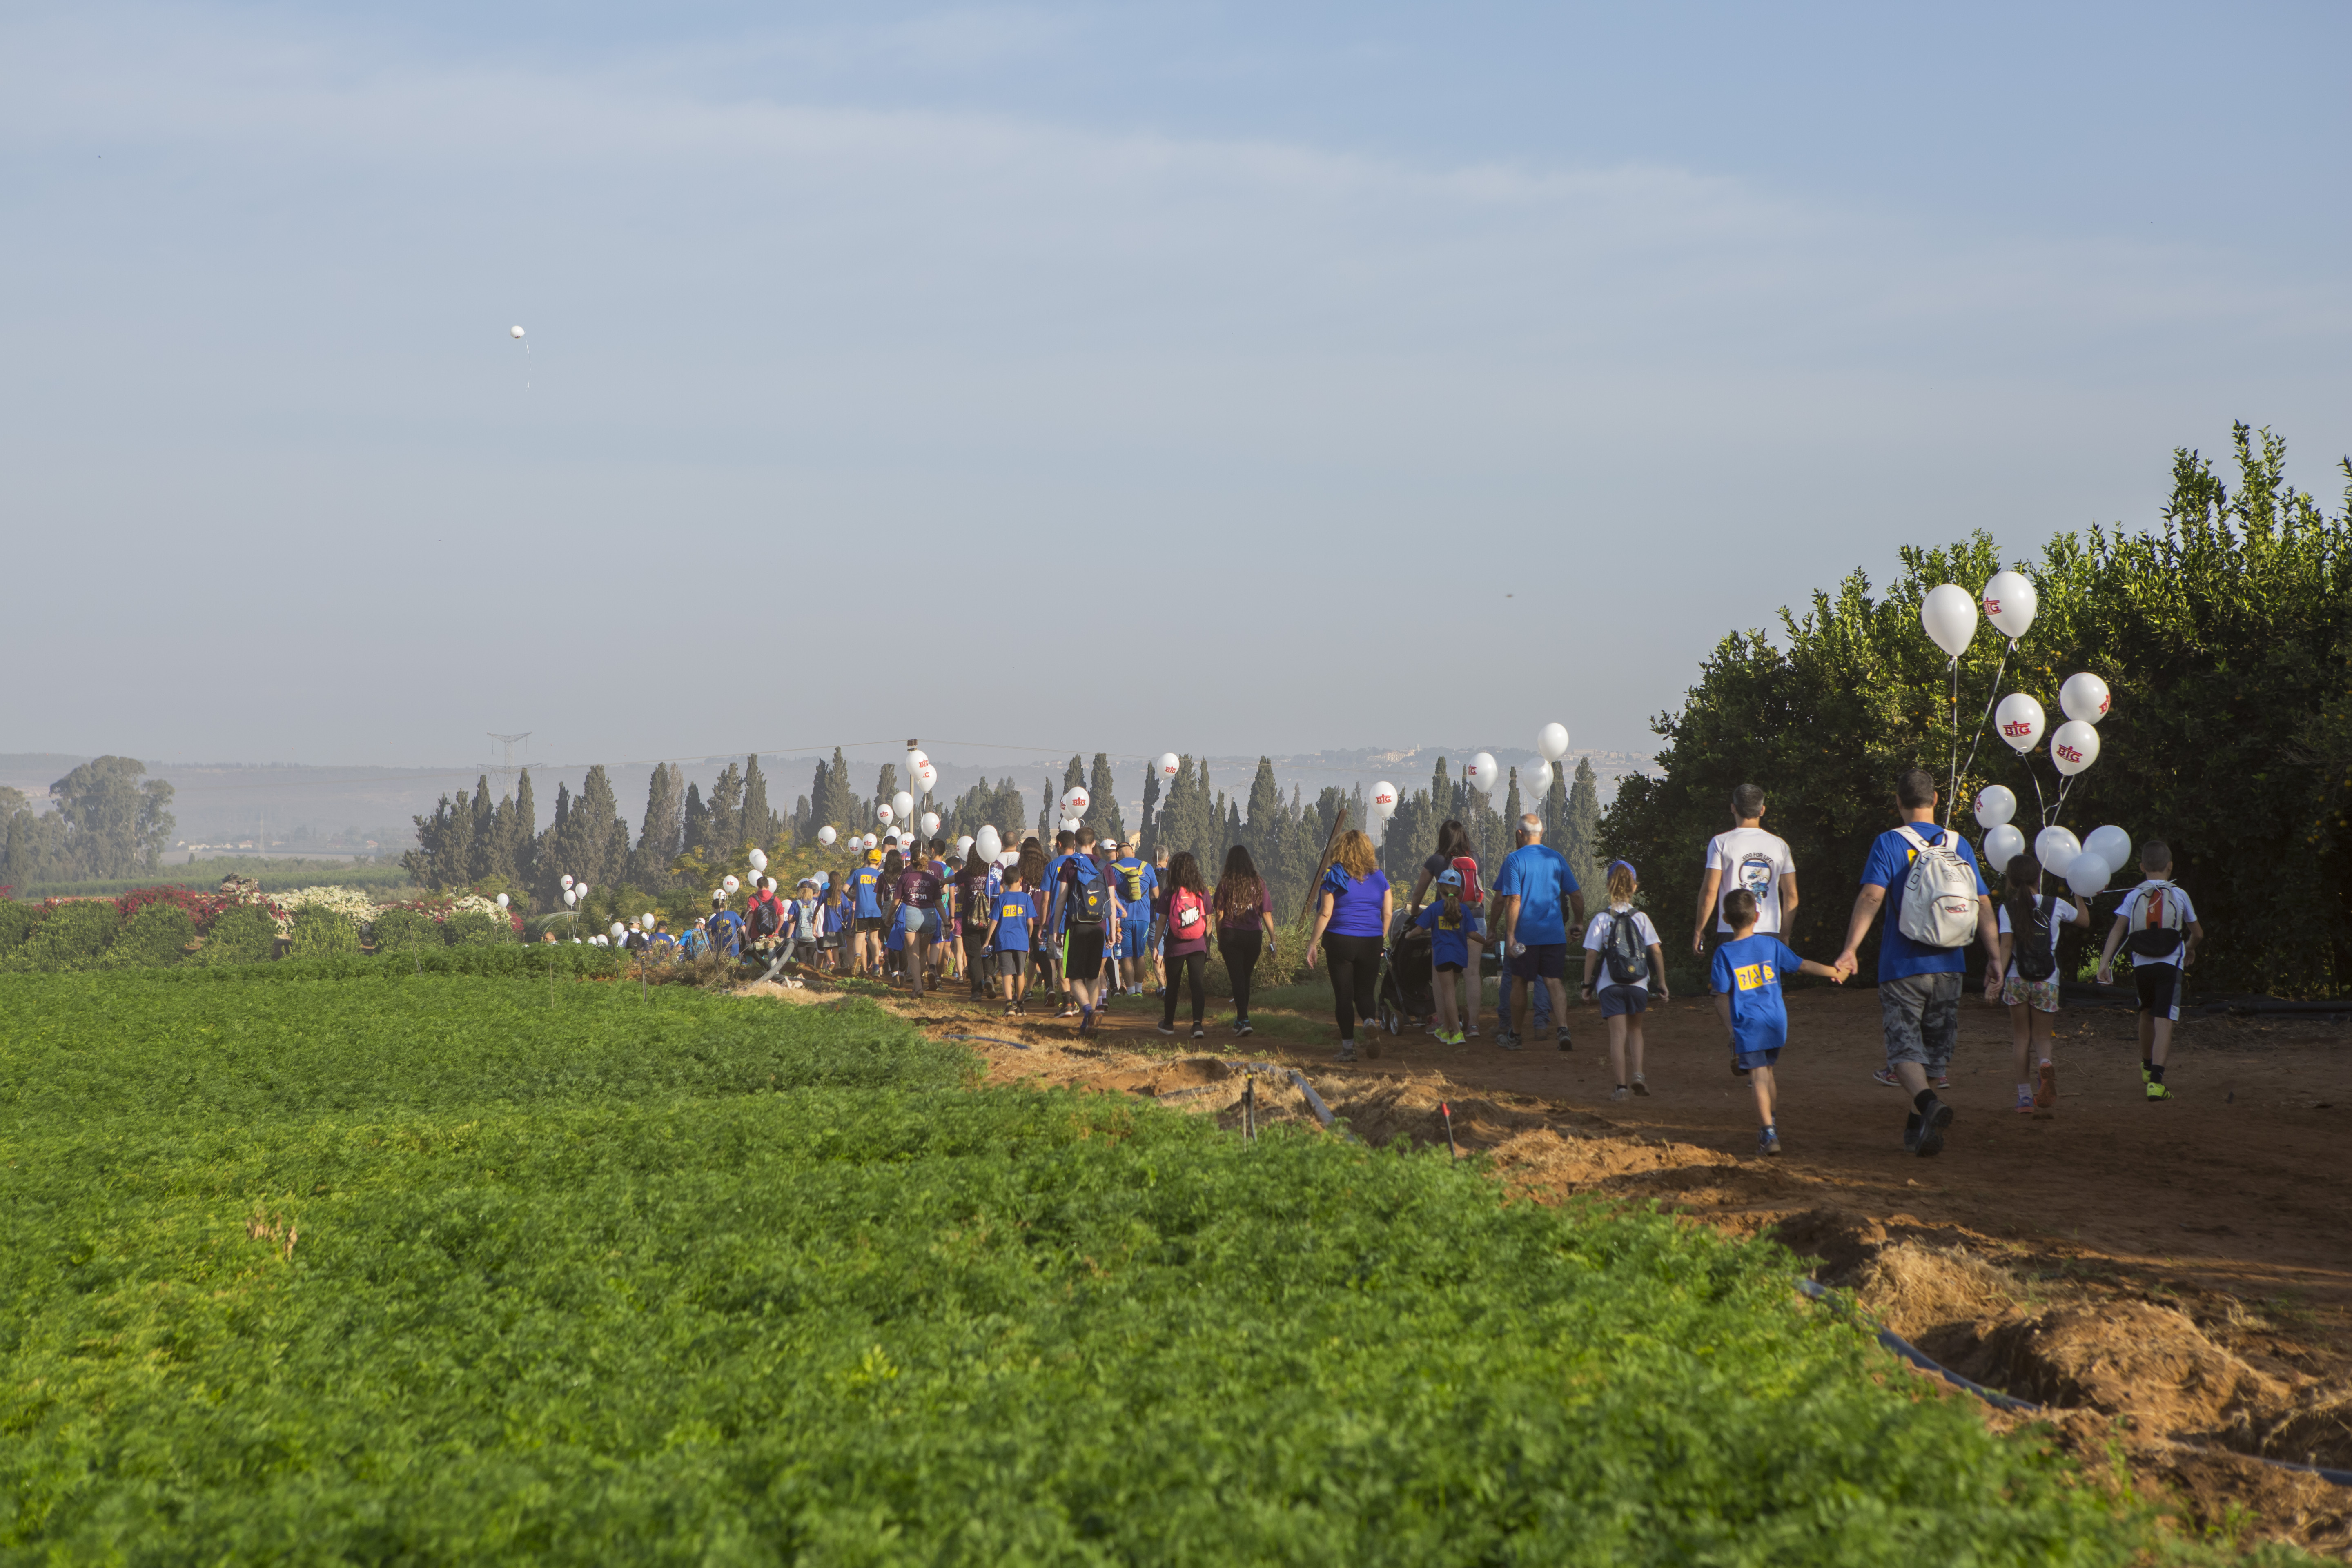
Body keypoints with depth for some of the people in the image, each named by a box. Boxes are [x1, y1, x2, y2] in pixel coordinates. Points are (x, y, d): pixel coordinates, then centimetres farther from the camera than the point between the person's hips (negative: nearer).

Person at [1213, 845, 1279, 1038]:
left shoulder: (1225, 883, -3)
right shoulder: (1258, 883, 1)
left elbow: (1219, 914, -3)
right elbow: (1266, 913, -1)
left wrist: (1219, 940, 7)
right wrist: (1272, 939, 3)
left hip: (1230, 935, -2)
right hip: (1254, 935, 2)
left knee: (1237, 978, -3)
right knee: (1246, 978, 16)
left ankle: (1244, 1020, -17)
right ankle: (1241, 1019, 27)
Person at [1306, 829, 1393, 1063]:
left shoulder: (1334, 877, -6)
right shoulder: (1379, 877, 3)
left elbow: (1325, 914, -8)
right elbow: (1388, 914, 4)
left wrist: (1313, 943, -3)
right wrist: (1381, 941, 17)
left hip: (1340, 941, -3)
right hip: (1371, 941, 3)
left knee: (1344, 995, 4)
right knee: (1365, 992, 12)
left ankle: (1348, 1047, 2)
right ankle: (1371, 1022, -19)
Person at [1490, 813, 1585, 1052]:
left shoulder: (1513, 860, -8)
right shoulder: (1557, 858, 5)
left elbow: (1513, 900, -15)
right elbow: (1577, 895, 8)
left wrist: (1510, 935, -13)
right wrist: (1579, 923, 23)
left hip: (1524, 933, -3)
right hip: (1555, 934, 3)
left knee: (1520, 983, 10)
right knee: (1555, 982, 2)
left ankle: (1515, 1035, 21)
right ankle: (1564, 1028, -17)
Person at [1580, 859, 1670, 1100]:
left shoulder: (1601, 919, -4)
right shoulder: (1641, 918, 0)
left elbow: (1592, 954, -5)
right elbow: (1656, 951, -3)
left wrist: (1587, 984, 4)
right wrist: (1662, 983, 4)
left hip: (1610, 986, -2)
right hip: (1638, 984, 2)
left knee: (1618, 1034, 0)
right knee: (1635, 1029, 20)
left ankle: (1621, 1086, -3)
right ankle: (1638, 1074, 4)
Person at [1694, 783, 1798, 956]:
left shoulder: (1721, 843, -1)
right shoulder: (1780, 845, 9)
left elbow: (1710, 891, -5)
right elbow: (1791, 895, 10)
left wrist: (1699, 930, 3)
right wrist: (1785, 935, 19)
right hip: (1770, 933, 3)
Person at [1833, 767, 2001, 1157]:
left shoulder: (1889, 843, -6)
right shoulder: (1959, 845, 6)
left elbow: (1871, 897, -18)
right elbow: (1983, 906, 4)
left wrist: (1850, 949, -22)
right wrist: (1996, 958, 6)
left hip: (1903, 967, -4)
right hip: (1949, 967, 4)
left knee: (1905, 1051, -3)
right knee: (1936, 1048, 16)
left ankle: (1929, 1105, -30)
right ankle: (1917, 1128, 22)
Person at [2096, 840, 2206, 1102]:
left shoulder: (2133, 896, 5)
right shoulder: (2179, 894, 3)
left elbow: (2118, 929, -8)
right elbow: (2197, 933, 14)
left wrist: (2105, 962, -14)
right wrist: (2190, 950, 36)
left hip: (2142, 966, 3)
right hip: (2170, 966, -3)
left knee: (2147, 1015, 26)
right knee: (2164, 1023, -8)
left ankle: (2147, 1069, 43)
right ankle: (2155, 1081, -22)